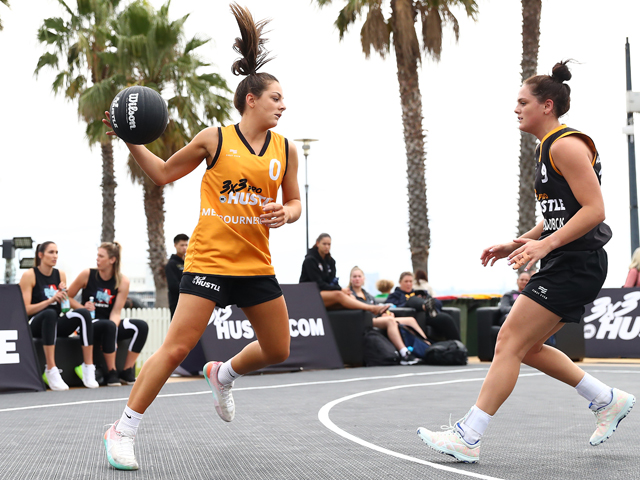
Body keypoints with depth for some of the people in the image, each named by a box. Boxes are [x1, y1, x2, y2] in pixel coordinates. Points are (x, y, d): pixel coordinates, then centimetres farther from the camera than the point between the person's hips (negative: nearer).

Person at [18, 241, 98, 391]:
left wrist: (63, 294, -8)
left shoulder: (60, 274, 11)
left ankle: (88, 369, -29)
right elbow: (25, 310, -11)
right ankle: (51, 371, -43)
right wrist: (50, 300, -22)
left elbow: (64, 308, 13)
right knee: (50, 313, -39)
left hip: (55, 325, 5)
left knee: (83, 313, -23)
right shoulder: (29, 275, -4)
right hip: (35, 324, -5)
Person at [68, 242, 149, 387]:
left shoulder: (122, 281, -2)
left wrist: (112, 332, -24)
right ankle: (112, 373, -24)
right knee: (109, 326, -37)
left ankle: (127, 372, -14)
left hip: (110, 322, 3)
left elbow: (116, 311, -6)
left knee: (142, 326, -20)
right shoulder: (87, 275, -4)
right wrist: (83, 308, -17)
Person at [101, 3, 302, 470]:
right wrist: (132, 141, -4)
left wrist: (286, 212, -7)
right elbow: (164, 173, 9)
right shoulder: (215, 139, -3)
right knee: (177, 347, -13)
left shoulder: (286, 149, 6)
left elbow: (295, 201, 16)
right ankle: (124, 430, -1)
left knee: (278, 350, 11)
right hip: (209, 259, -5)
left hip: (256, 264, 5)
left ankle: (223, 375, 42)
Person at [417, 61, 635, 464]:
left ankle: (467, 438, -11)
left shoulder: (566, 145, -13)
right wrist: (517, 245, 17)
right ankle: (609, 401, 23)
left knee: (509, 342, -12)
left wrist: (545, 245, -27)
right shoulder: (547, 148, 18)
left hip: (576, 265, -10)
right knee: (526, 347, 13)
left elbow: (594, 209, -20)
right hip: (565, 266, 10)